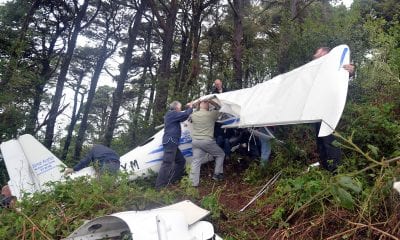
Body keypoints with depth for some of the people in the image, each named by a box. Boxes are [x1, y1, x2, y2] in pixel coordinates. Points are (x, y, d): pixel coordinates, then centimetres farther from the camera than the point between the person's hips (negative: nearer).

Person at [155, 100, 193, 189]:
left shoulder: (171, 115, 23)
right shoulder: (172, 113, -7)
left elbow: (182, 117, 26)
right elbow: (185, 115, -16)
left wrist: (188, 108, 20)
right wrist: (190, 108, 2)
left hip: (172, 142, 11)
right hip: (170, 141, -11)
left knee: (181, 161, 15)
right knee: (167, 163, -14)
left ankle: (173, 180, 17)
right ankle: (160, 186, -16)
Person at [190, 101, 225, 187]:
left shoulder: (194, 115, 4)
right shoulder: (211, 114, -8)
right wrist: (212, 102, 14)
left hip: (195, 141, 5)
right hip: (207, 141, -4)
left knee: (196, 162, 5)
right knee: (220, 154, 17)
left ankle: (194, 182, 2)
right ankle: (217, 174, 15)